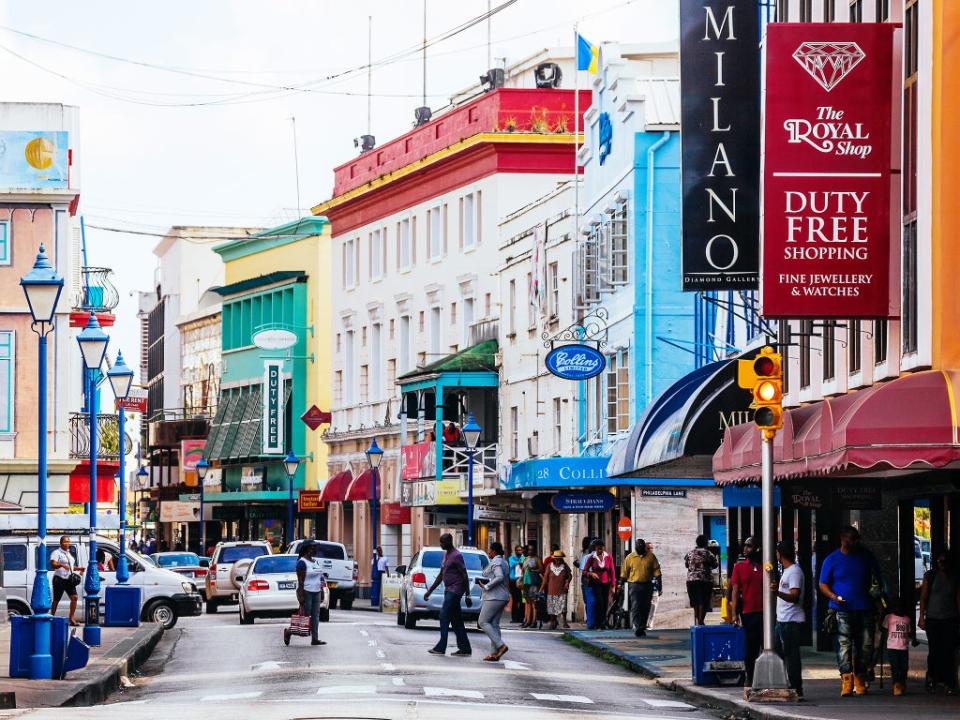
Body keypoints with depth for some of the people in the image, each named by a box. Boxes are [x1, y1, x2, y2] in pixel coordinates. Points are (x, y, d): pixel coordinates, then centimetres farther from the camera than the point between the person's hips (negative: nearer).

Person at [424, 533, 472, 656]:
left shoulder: (456, 556, -12)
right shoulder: (446, 555, 17)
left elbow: (465, 576, -14)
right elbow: (441, 575, 24)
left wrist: (468, 596, -17)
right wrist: (430, 591, 22)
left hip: (455, 590, -9)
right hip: (449, 590, 9)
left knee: (444, 616, -12)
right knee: (456, 620, 7)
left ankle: (441, 647, -12)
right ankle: (465, 649, 7)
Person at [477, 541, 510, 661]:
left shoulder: (495, 562, -13)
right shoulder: (504, 562, 17)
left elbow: (499, 577, -28)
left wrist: (486, 586, -18)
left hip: (494, 597, -10)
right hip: (503, 596, 10)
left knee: (483, 622, -5)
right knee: (494, 624, 9)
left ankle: (500, 645, -16)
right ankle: (494, 653, 4)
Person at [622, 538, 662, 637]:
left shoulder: (651, 556, 4)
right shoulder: (630, 558, 2)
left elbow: (656, 571, 5)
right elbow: (624, 573, 7)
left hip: (647, 586, 2)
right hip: (634, 585, -2)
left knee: (645, 609, 6)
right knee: (636, 608, -12)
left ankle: (642, 628, 17)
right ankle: (637, 628, -15)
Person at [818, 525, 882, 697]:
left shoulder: (866, 557, 11)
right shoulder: (832, 559, 4)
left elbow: (877, 578, 22)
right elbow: (823, 585, 5)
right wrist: (833, 597, -14)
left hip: (865, 609, 3)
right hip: (842, 610, -3)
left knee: (866, 645, 2)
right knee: (844, 644, -11)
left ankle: (860, 680, 14)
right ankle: (846, 682, -13)